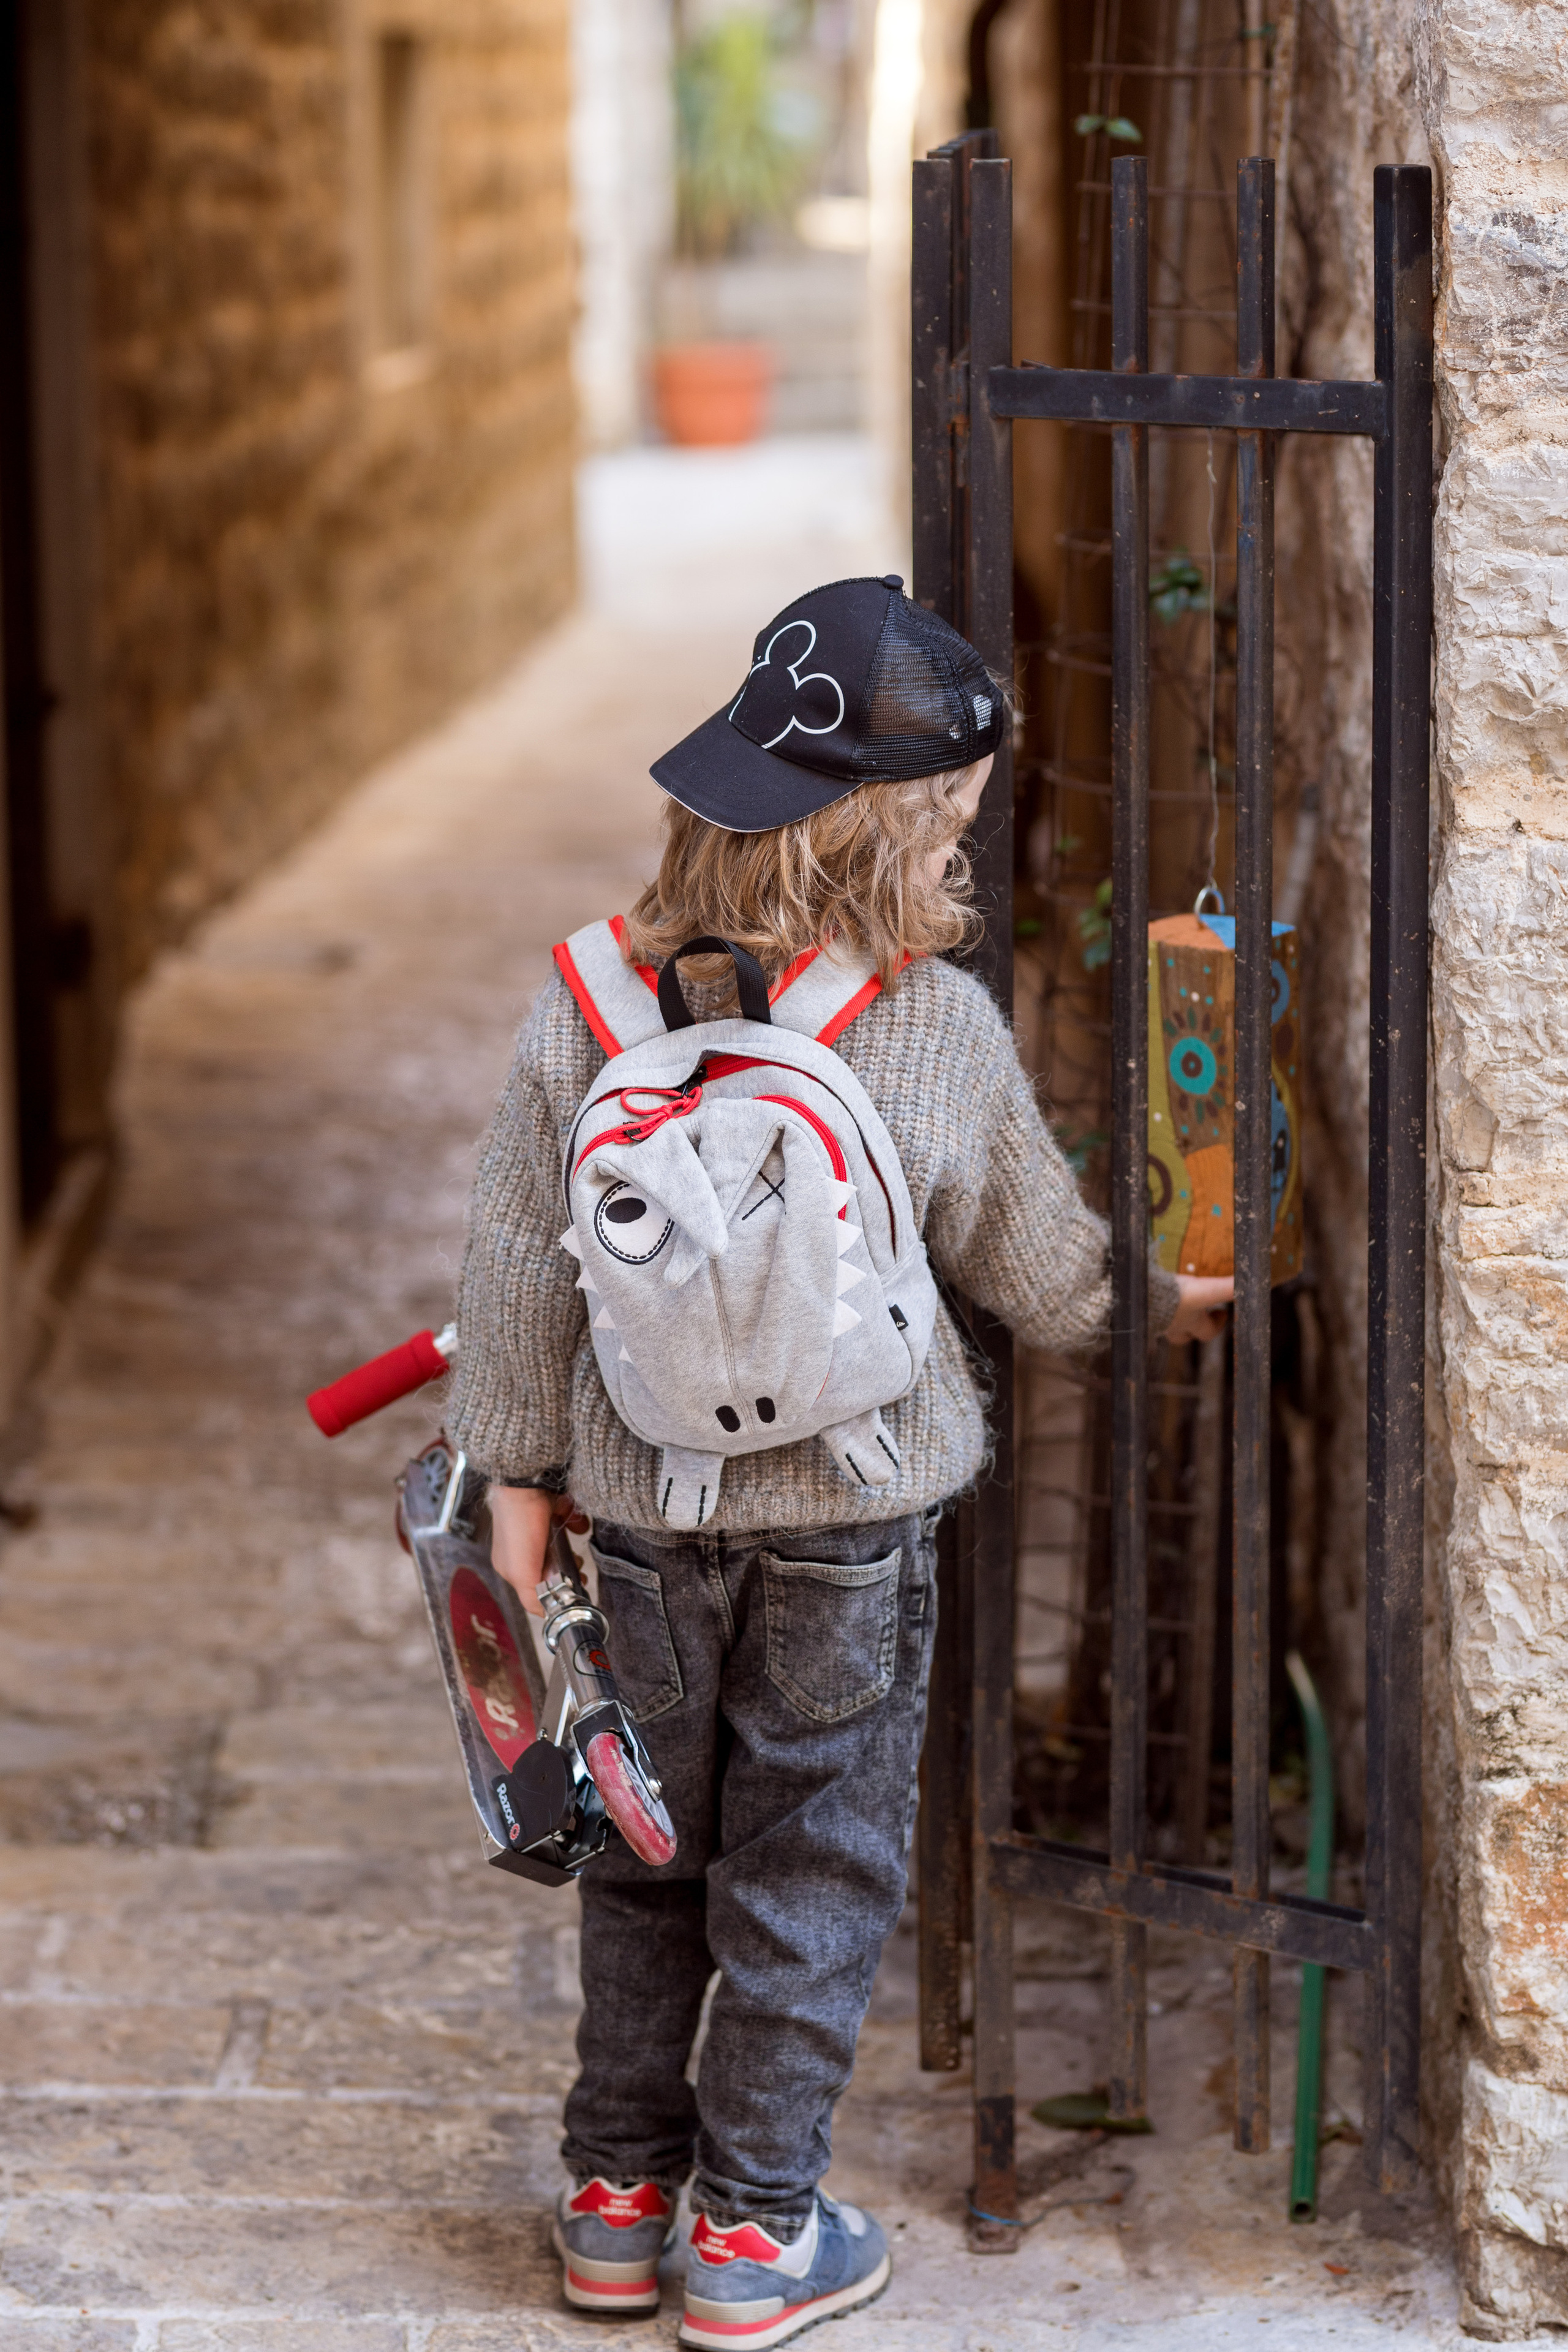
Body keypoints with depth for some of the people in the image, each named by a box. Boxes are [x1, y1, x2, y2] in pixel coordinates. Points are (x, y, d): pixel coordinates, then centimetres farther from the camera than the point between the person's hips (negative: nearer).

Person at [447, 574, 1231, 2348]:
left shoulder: (590, 1000, -9)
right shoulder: (941, 1026, -14)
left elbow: (518, 1257, -3)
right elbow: (1037, 1266, 0)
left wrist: (518, 1471, 7)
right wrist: (1158, 1304, 20)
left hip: (640, 1506, 2)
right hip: (851, 1522, -2)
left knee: (646, 1852, 18)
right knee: (811, 1865, 11)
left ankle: (618, 2196, 26)